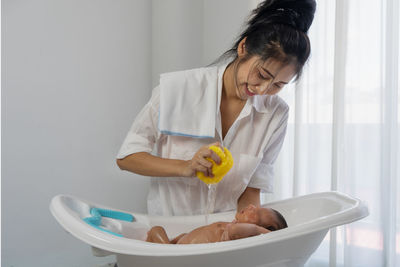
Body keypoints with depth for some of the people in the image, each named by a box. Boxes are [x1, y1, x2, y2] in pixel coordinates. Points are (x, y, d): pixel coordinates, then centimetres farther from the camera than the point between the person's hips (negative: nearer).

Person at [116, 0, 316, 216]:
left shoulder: (276, 114, -4)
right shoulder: (177, 88, -12)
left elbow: (251, 190, -1)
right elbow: (126, 157, -7)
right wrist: (185, 167, -21)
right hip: (168, 223, -2)